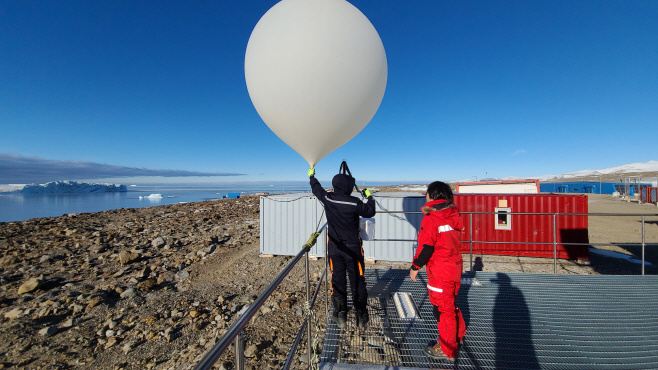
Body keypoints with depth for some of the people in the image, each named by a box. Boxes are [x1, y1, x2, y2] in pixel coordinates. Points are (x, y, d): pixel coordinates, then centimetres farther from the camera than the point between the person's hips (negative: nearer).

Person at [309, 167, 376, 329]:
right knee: (357, 282, 13)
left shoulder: (328, 199, -8)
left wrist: (311, 176, 30)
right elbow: (370, 212, -1)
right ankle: (361, 317, 27)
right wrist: (369, 197, 15)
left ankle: (341, 318, 25)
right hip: (353, 248, -3)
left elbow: (316, 188, 12)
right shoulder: (354, 202, -17)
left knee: (338, 281, 15)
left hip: (334, 247, 3)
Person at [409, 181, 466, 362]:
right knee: (450, 304, 27)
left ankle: (447, 350, 25)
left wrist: (415, 266, -8)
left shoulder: (430, 219, -21)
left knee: (442, 309, 8)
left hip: (440, 273, -8)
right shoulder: (453, 215, 1)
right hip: (455, 269, 8)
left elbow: (426, 247, -21)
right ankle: (458, 335, 47)